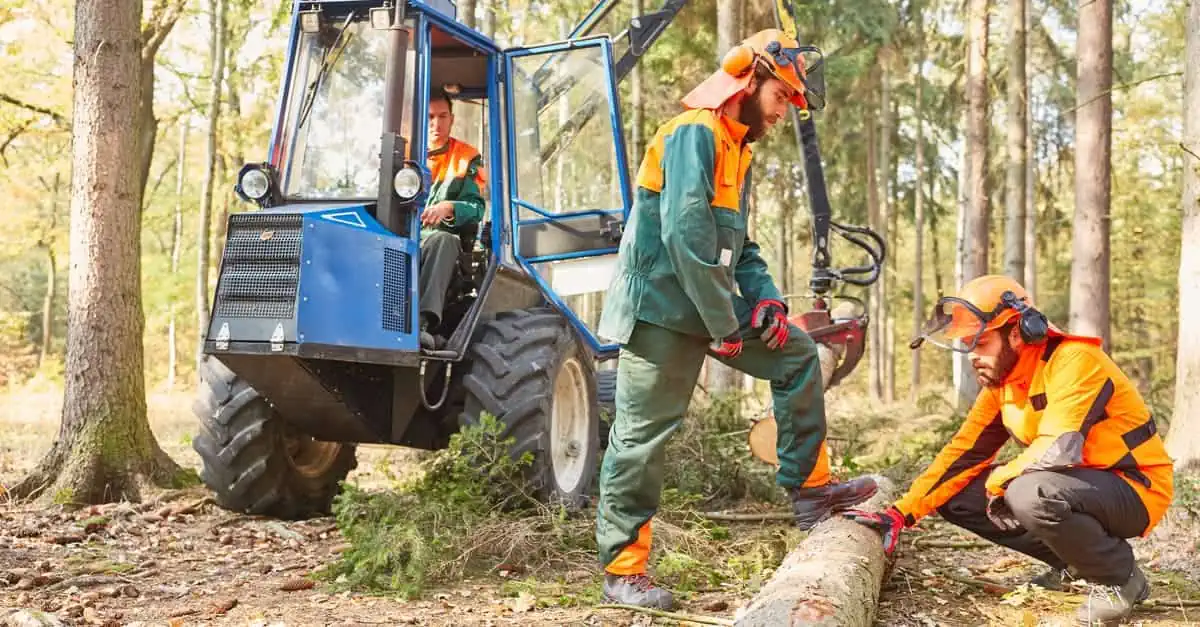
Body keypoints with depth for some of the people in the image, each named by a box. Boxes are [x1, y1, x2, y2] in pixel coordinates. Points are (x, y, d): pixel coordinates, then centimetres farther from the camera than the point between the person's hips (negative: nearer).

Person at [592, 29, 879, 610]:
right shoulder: (694, 132, -14)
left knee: (797, 355, 11)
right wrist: (723, 323, -21)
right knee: (643, 436, -4)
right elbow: (685, 233, -24)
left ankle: (808, 489, 18)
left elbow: (739, 243, 20)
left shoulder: (736, 149, 17)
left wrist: (765, 298, 1)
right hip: (662, 306, -10)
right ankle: (622, 571, 6)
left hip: (710, 303, 10)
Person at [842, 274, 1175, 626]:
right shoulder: (1000, 381, 1)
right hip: (1072, 484, 8)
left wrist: (997, 479, -17)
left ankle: (1121, 578, -9)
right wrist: (901, 513, -4)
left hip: (1135, 488, -8)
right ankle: (1075, 562, 10)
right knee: (955, 497, 1)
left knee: (1030, 495, -37)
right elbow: (963, 453, 3)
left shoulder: (1072, 361, -25)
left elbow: (1058, 450, -36)